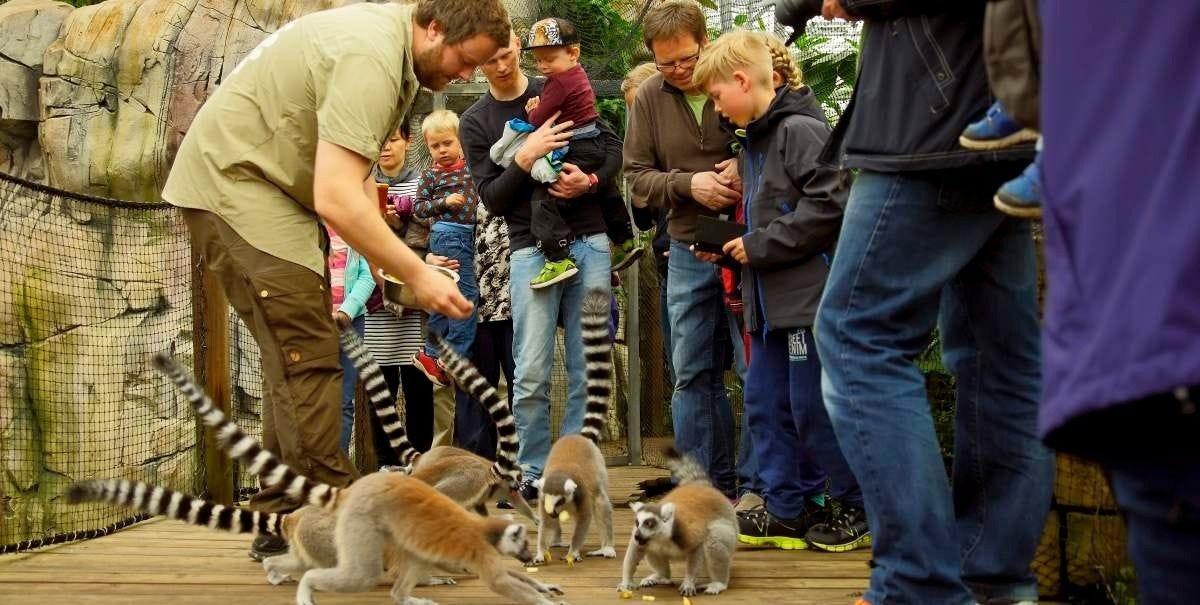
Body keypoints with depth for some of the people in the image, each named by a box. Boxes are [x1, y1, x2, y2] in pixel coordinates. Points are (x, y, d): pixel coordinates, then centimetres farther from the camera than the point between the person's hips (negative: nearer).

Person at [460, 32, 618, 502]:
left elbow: (613, 146, 10)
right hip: (532, 252, -1)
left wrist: (591, 180, -10)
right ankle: (534, 472, 3)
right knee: (532, 375, -7)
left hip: (589, 244, 1)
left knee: (588, 371, 0)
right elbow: (492, 199, -1)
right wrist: (526, 158, -16)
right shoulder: (475, 121, 6)